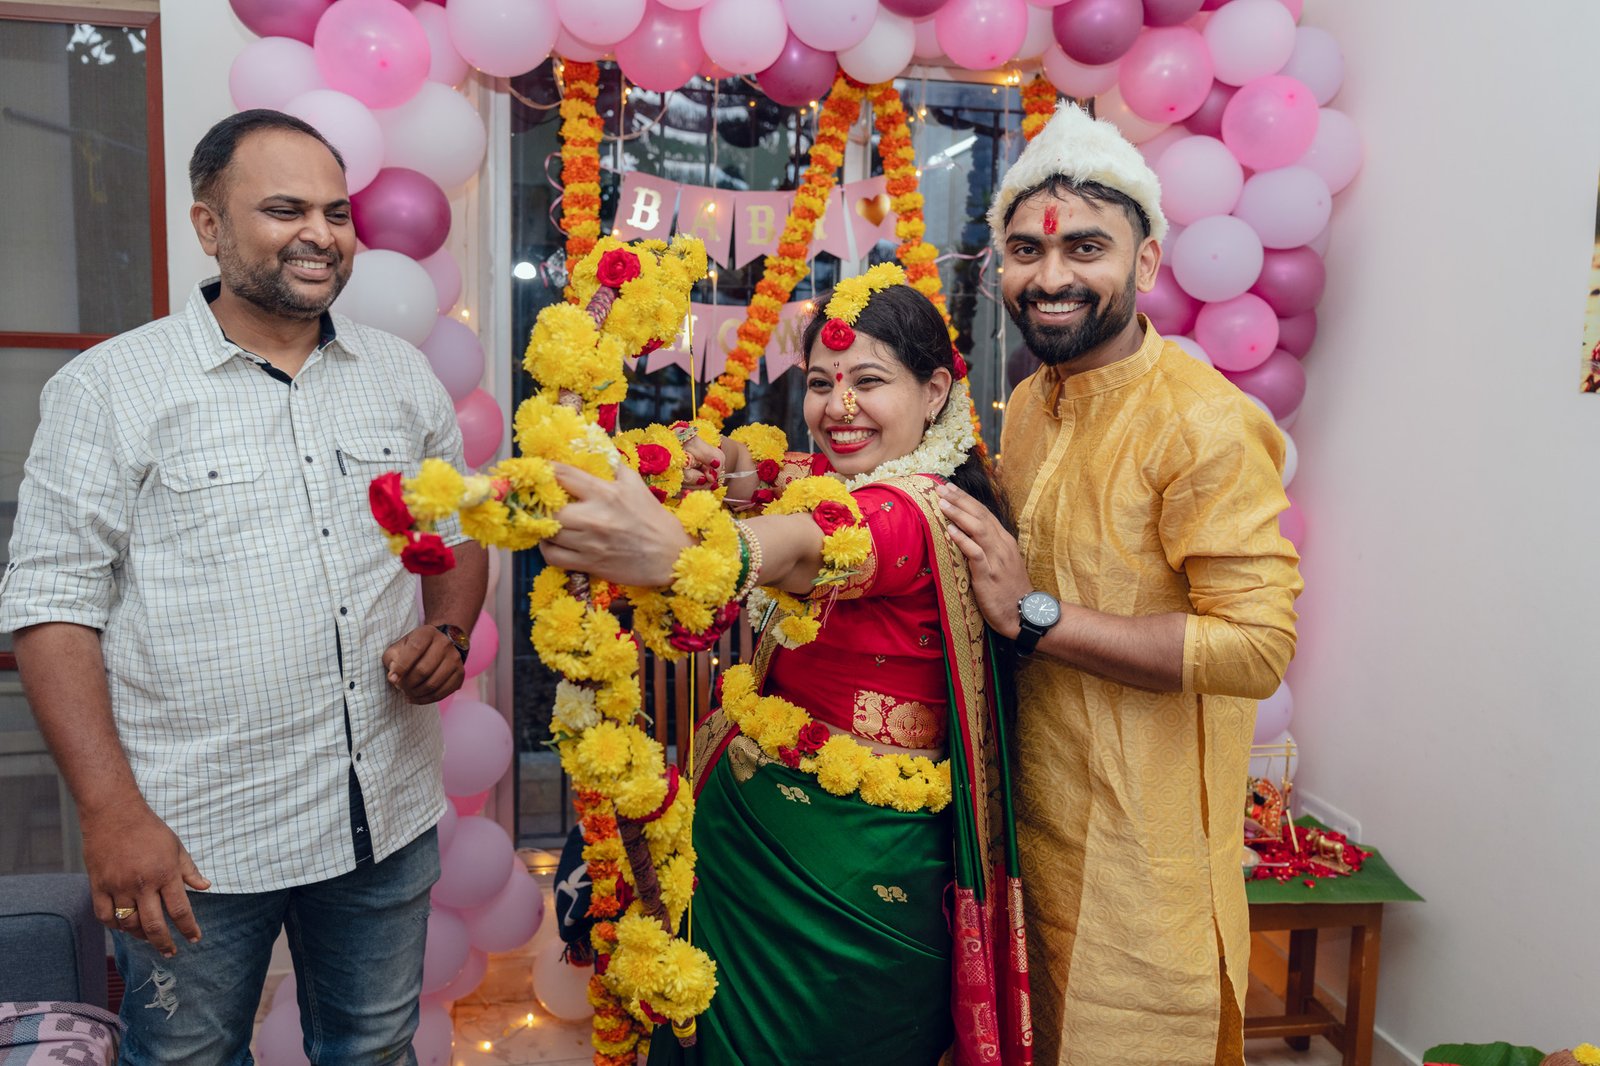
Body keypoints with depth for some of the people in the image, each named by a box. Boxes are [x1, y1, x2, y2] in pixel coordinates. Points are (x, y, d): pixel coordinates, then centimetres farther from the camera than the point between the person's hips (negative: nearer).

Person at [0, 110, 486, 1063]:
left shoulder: (403, 374, 6)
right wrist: (111, 813, -14)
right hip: (193, 839, -3)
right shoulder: (112, 386, -5)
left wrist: (447, 633, -6)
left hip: (387, 819, 4)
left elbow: (459, 532, 15)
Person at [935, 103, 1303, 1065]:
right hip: (1032, 819, 8)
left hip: (1142, 855, -7)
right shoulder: (1027, 407, 6)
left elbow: (1259, 645, -26)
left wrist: (1035, 614, -26)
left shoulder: (1204, 423, -20)